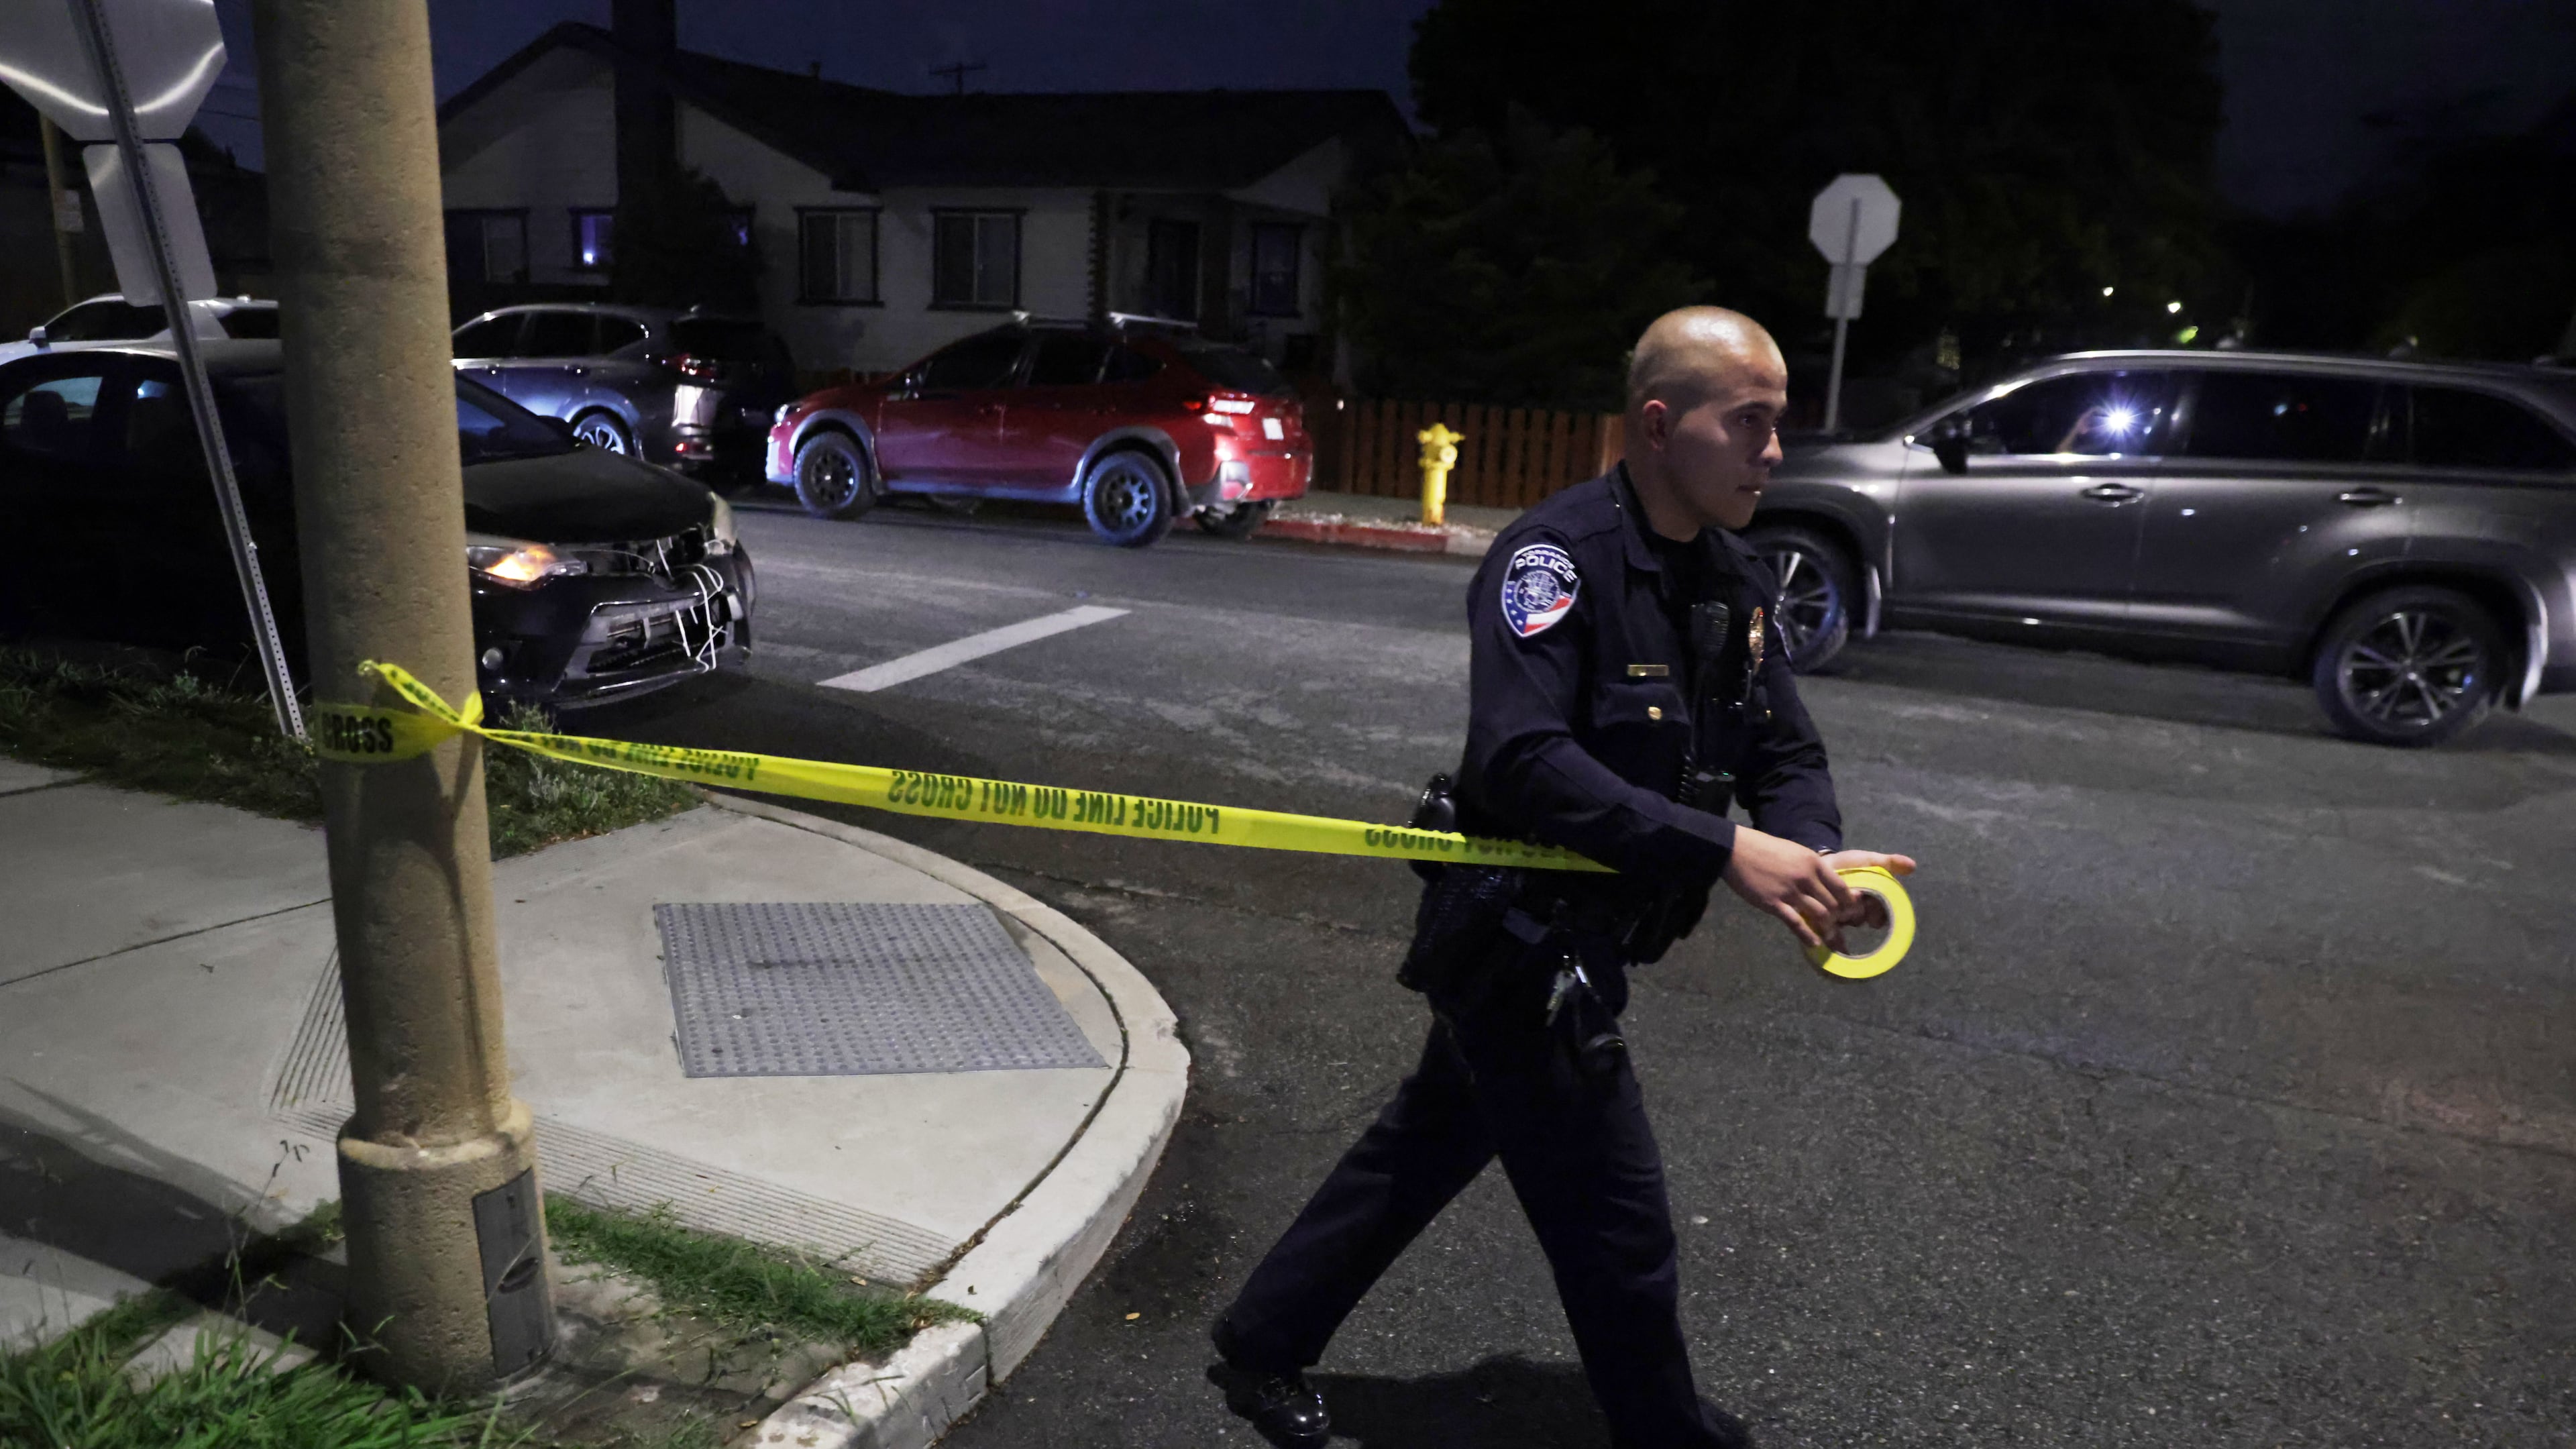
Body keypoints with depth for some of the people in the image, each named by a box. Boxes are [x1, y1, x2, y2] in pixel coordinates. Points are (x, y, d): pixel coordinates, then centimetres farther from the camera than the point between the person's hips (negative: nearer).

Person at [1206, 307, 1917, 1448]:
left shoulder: (1731, 579, 5)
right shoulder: (1557, 554, -21)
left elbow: (1783, 750, 6)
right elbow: (1522, 760, -32)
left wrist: (1814, 858, -16)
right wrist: (1727, 852, -34)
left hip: (1584, 946, 9)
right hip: (1516, 937, -9)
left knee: (1429, 1143, 21)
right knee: (1616, 1220, 5)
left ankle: (1263, 1347, 41)